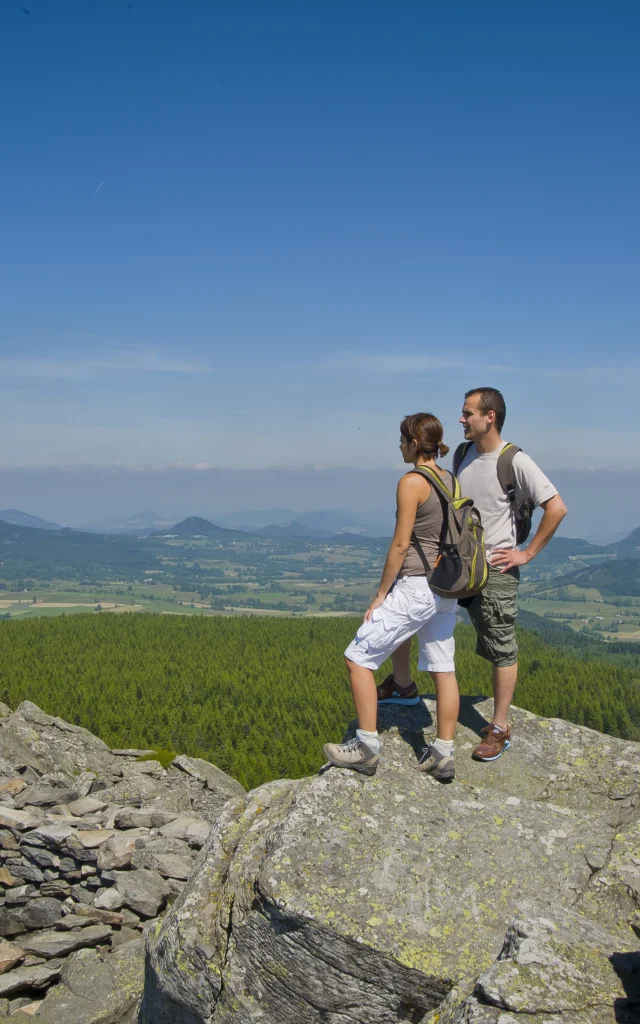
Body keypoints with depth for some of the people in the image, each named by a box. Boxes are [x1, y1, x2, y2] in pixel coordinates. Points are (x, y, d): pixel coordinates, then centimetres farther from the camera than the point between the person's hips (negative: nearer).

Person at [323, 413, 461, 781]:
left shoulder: (412, 482, -15)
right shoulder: (451, 481, 9)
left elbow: (400, 545, -16)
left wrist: (380, 594, -9)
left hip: (415, 587, -9)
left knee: (358, 657, 1)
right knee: (443, 668, 11)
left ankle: (367, 747, 4)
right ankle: (443, 754, 17)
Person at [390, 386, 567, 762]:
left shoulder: (516, 462, -15)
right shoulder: (464, 454, 6)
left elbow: (557, 508, -16)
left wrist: (528, 553, -13)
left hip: (496, 570, -7)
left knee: (502, 650, 3)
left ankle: (500, 729, 16)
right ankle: (402, 683, 17)